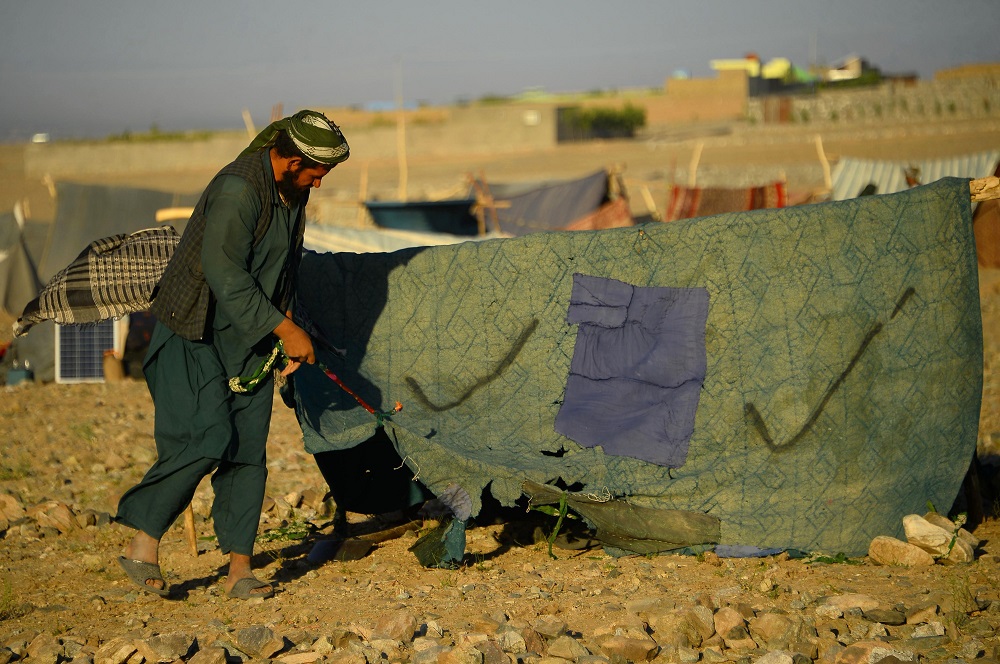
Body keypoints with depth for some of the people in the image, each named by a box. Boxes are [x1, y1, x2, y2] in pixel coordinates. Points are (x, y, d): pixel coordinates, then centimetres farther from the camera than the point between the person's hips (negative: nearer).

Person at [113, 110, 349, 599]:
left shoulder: (291, 191, 8)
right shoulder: (238, 190, -22)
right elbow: (224, 274, -27)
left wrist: (288, 322, 11)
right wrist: (284, 330, -25)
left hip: (250, 341, 8)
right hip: (196, 336, -8)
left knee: (248, 450, 1)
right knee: (206, 440, -18)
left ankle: (239, 568, 3)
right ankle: (143, 544, -5)